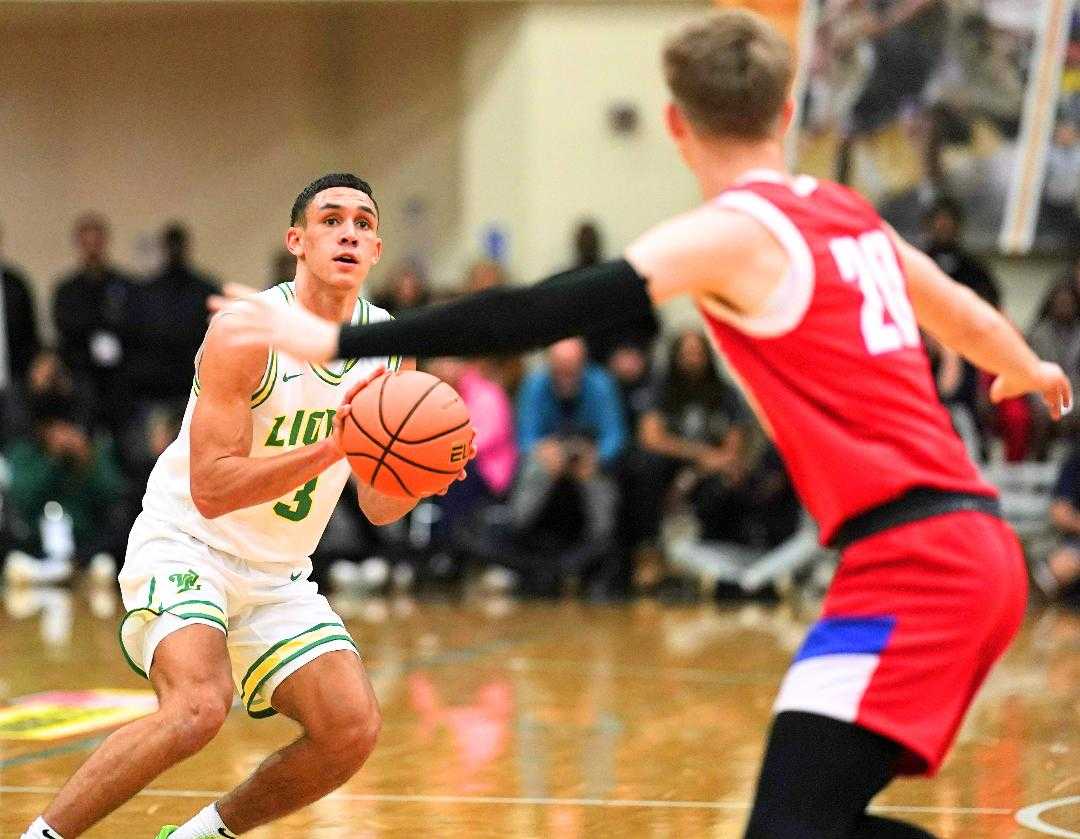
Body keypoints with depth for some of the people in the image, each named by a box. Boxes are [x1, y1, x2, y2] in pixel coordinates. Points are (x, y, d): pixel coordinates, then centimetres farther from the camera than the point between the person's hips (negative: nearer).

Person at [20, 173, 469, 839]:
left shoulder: (388, 345, 0)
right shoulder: (246, 332, -19)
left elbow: (379, 508, 6)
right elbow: (210, 490, -25)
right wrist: (330, 448, -34)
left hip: (278, 576, 7)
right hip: (185, 546, -6)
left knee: (353, 733, -10)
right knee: (200, 707, -32)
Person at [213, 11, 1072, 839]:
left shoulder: (734, 231, -8)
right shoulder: (848, 215, 16)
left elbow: (542, 315, -18)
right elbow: (960, 310, 35)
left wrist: (341, 342, -19)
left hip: (908, 563, -9)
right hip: (980, 552, 9)